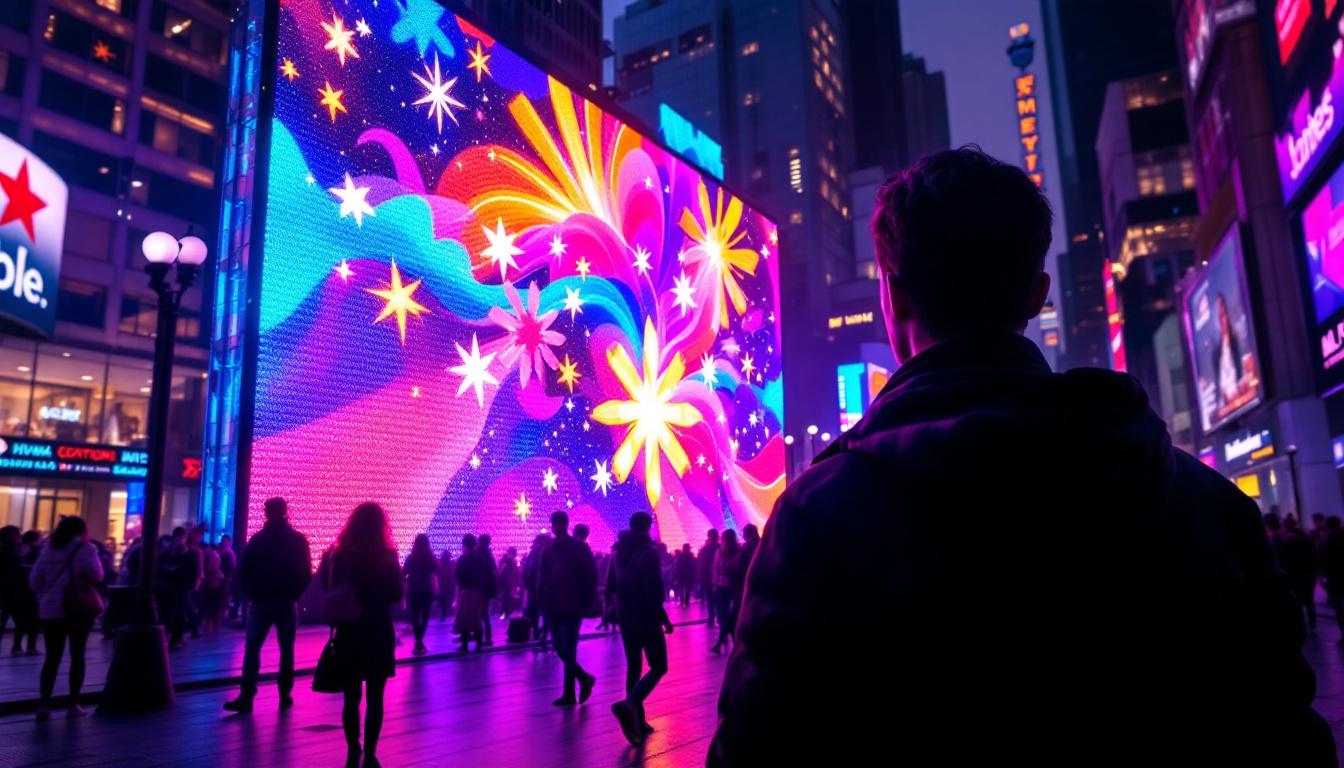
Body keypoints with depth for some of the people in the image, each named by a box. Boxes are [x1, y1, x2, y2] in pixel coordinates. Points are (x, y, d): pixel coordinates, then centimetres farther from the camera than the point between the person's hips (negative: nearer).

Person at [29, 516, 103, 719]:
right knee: (77, 656, 5)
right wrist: (97, 577, 1)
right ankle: (73, 704, 6)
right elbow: (93, 573, -20)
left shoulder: (48, 549, 12)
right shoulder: (85, 548, -4)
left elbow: (34, 581, 10)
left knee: (52, 658, 5)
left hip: (50, 609, 4)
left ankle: (44, 704, -3)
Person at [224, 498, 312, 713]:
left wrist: (250, 593, 9)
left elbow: (243, 571, -2)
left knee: (252, 648, 3)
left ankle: (246, 696, -5)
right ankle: (285, 695, 8)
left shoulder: (257, 539, -3)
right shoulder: (298, 540, -3)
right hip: (287, 602, 0)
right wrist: (295, 593, 8)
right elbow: (306, 574, -3)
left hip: (260, 601, 0)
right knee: (286, 650, 8)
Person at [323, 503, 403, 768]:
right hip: (379, 634, -2)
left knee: (352, 698, 12)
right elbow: (397, 595, -4)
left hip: (349, 633, 2)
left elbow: (330, 590, 5)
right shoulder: (387, 556, -10)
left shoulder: (340, 554, -2)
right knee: (374, 698, 7)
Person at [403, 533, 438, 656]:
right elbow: (437, 572, 4)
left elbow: (403, 573, -5)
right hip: (427, 590, 1)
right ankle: (420, 640, 1)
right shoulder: (431, 557, -5)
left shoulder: (411, 557, -9)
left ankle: (419, 640, 0)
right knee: (425, 615, 10)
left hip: (414, 590, -1)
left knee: (415, 616, 9)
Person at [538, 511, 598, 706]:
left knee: (568, 651, -3)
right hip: (554, 608, 5)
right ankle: (584, 678, 26)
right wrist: (544, 605, 5)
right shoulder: (548, 551, 10)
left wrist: (587, 605, -10)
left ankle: (569, 693, 7)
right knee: (561, 649, 7)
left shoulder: (580, 548, -4)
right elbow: (543, 580, 12)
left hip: (573, 607, -5)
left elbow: (591, 577, -6)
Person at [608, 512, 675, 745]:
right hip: (646, 618, -7)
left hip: (626, 619, 7)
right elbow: (654, 591, -19)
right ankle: (629, 704, -23)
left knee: (633, 667, 13)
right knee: (658, 667, -1)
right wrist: (664, 618, -10)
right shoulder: (649, 552, -13)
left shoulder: (618, 553, 8)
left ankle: (637, 721, 11)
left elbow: (610, 587, 14)